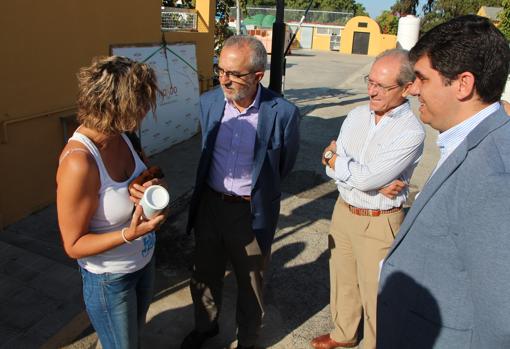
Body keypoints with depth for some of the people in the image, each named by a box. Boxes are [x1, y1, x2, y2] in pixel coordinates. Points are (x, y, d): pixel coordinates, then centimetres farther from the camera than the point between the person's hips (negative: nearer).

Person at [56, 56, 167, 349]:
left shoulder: (119, 136, -11)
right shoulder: (79, 163, -33)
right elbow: (73, 245, -23)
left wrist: (153, 189, -15)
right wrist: (128, 235, -36)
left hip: (144, 262, 7)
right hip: (110, 279, -7)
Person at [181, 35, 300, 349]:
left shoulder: (283, 113, -19)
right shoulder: (209, 101, -6)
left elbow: (284, 165, -1)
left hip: (251, 212, -4)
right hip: (209, 204, 4)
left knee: (250, 285, 18)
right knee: (205, 275, 24)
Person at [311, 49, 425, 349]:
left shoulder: (412, 132, -19)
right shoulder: (357, 116, -1)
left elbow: (366, 178, -26)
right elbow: (332, 169, -5)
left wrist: (333, 156, -10)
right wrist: (376, 184, -18)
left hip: (379, 223, -6)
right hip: (344, 211, 6)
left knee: (374, 293, 10)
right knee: (342, 280, 23)